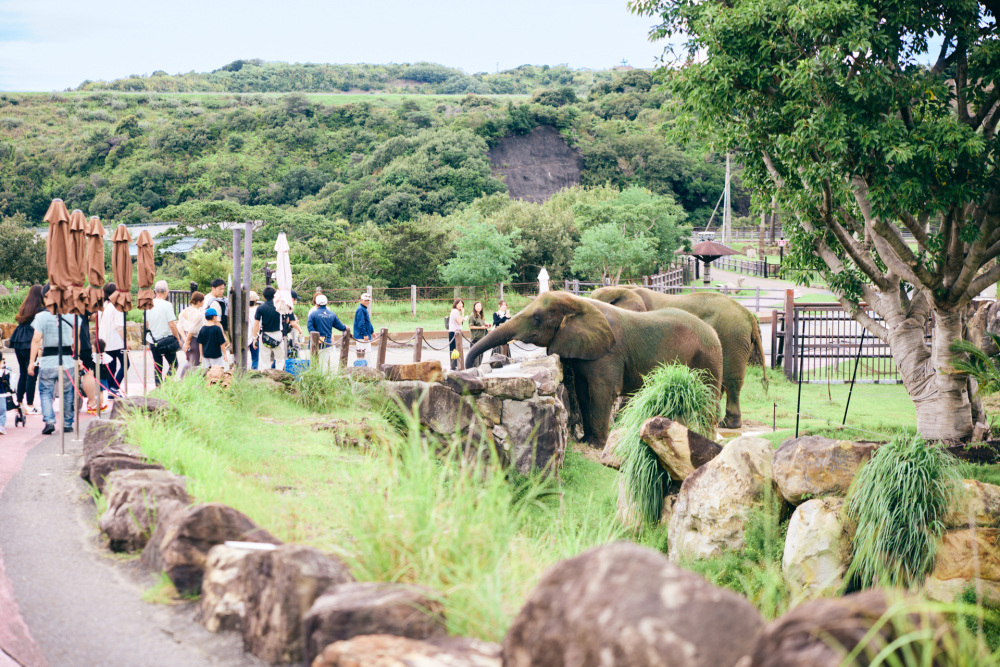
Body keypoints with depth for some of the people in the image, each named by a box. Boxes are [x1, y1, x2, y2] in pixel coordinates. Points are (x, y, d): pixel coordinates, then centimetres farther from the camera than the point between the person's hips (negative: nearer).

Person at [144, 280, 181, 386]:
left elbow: (146, 324, 10)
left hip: (153, 341, 5)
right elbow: (172, 324, -16)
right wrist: (178, 339, -5)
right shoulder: (167, 305, -16)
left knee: (157, 366, 14)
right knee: (173, 364, 7)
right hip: (166, 340, -5)